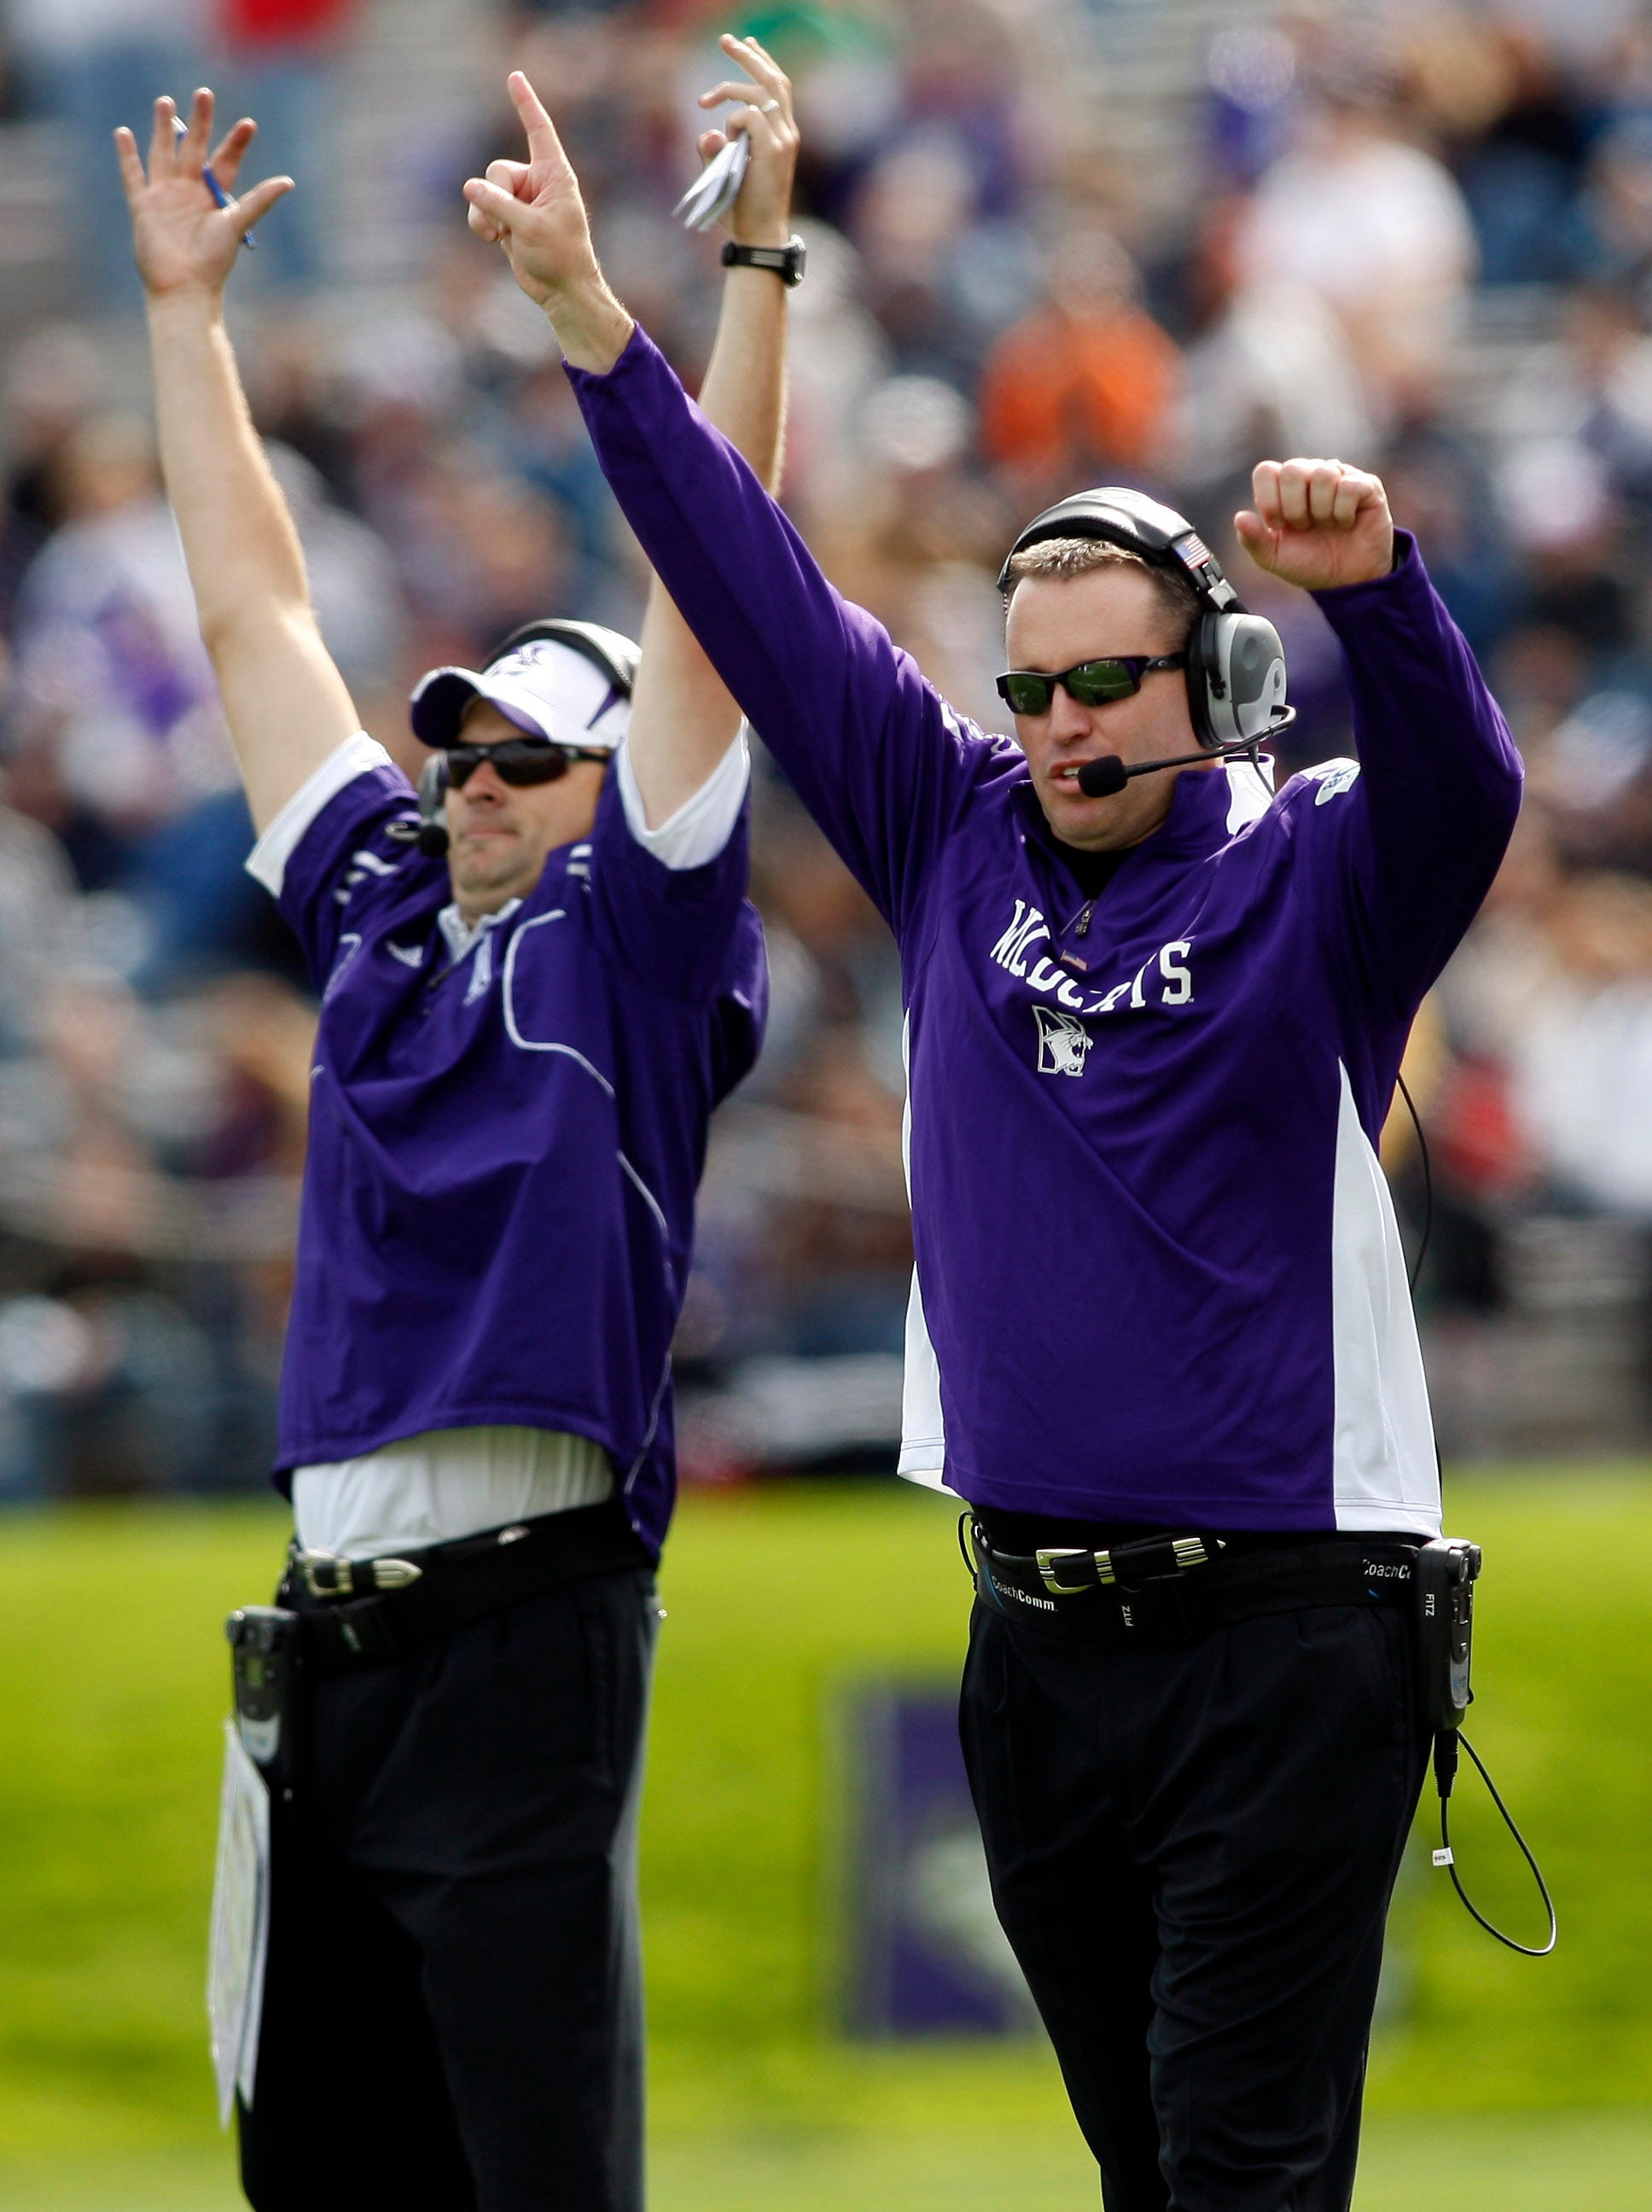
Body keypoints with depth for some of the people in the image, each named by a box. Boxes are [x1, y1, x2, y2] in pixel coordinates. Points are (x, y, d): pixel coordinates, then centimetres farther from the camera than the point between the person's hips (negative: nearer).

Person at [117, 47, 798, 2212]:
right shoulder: (378, 915, 16)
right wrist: (185, 311, 26)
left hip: (529, 1611, -7)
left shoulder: (634, 937, 1)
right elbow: (255, 607, 23)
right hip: (331, 1611, 7)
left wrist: (758, 258, -9)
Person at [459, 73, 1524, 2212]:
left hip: (1281, 1638, -5)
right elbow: (756, 593, 9)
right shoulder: (954, 838, 9)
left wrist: (1375, 587, -42)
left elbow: (1461, 780, -23)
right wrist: (589, 314, 5)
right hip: (1039, 1626, 5)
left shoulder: (1308, 875, -3)